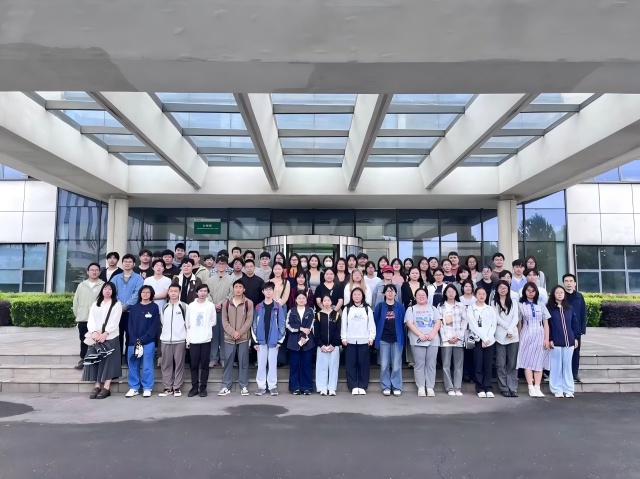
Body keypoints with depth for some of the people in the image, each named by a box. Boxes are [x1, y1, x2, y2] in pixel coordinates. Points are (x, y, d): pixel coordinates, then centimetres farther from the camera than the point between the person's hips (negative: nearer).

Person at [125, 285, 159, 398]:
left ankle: (147, 388, 8)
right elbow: (130, 325, 5)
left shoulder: (154, 307, 1)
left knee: (147, 366, 0)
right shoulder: (134, 307, 11)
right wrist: (135, 340, -8)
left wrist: (142, 340, -12)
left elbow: (154, 326, -5)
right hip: (133, 341, 3)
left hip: (148, 342, -3)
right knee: (133, 365, 6)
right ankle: (133, 388, 16)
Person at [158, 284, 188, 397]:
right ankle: (167, 387, 14)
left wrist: (188, 339, -4)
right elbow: (162, 322, 18)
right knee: (166, 364, 6)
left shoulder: (184, 306, -1)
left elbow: (188, 323, -1)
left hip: (180, 340, -3)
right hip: (165, 340, 3)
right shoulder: (164, 307, 10)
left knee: (179, 364, 1)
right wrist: (166, 332, 9)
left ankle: (177, 387, 9)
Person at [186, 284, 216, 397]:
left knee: (204, 365, 3)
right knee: (194, 365, 5)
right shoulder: (191, 306, 5)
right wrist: (188, 339, 3)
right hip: (193, 339, 1)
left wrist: (205, 329, -3)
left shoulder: (211, 305, 1)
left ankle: (203, 388, 10)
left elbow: (213, 322, 5)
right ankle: (194, 387, 14)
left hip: (206, 339, -1)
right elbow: (187, 323, 7)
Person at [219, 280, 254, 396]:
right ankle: (226, 386, 14)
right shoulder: (226, 303, 6)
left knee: (243, 362, 3)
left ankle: (244, 386, 11)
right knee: (228, 361, 5)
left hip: (243, 338, -2)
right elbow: (224, 321, 2)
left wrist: (240, 332, -13)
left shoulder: (249, 303, 0)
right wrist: (232, 332, -11)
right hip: (229, 337, 2)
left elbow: (249, 320, -4)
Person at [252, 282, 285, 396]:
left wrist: (280, 340, -5)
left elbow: (281, 324, 0)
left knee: (273, 363, 5)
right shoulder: (258, 307, 3)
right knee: (261, 364, 6)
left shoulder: (278, 307, 0)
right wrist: (255, 340, -1)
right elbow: (254, 324, 3)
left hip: (274, 340, -1)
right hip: (261, 340, 1)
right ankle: (261, 386, 14)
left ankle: (273, 386, 14)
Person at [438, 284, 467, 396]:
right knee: (446, 365, -1)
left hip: (459, 339, 1)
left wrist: (458, 336, -7)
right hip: (445, 339, -1)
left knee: (458, 365, 2)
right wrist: (447, 338, -7)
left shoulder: (461, 306, 9)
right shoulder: (440, 306, 6)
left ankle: (458, 388, 7)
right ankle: (450, 388, 5)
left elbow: (465, 322, 4)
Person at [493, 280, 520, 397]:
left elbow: (516, 318, 3)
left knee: (512, 363, 1)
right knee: (501, 364, -1)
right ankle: (504, 388, 5)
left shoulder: (513, 302, 15)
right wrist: (507, 328, -12)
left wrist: (511, 330, -10)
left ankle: (513, 388, 5)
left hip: (513, 336, 2)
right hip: (500, 336, -1)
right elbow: (497, 318, -2)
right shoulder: (494, 303, 9)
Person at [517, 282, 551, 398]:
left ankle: (537, 388, 4)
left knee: (538, 362, 2)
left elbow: (546, 323, 6)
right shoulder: (520, 305, 3)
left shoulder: (541, 305, 8)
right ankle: (531, 388, 0)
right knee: (527, 362, -2)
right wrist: (520, 338, 2)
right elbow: (519, 323, 5)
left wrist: (546, 339, -1)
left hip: (539, 336, 2)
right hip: (526, 336, -1)